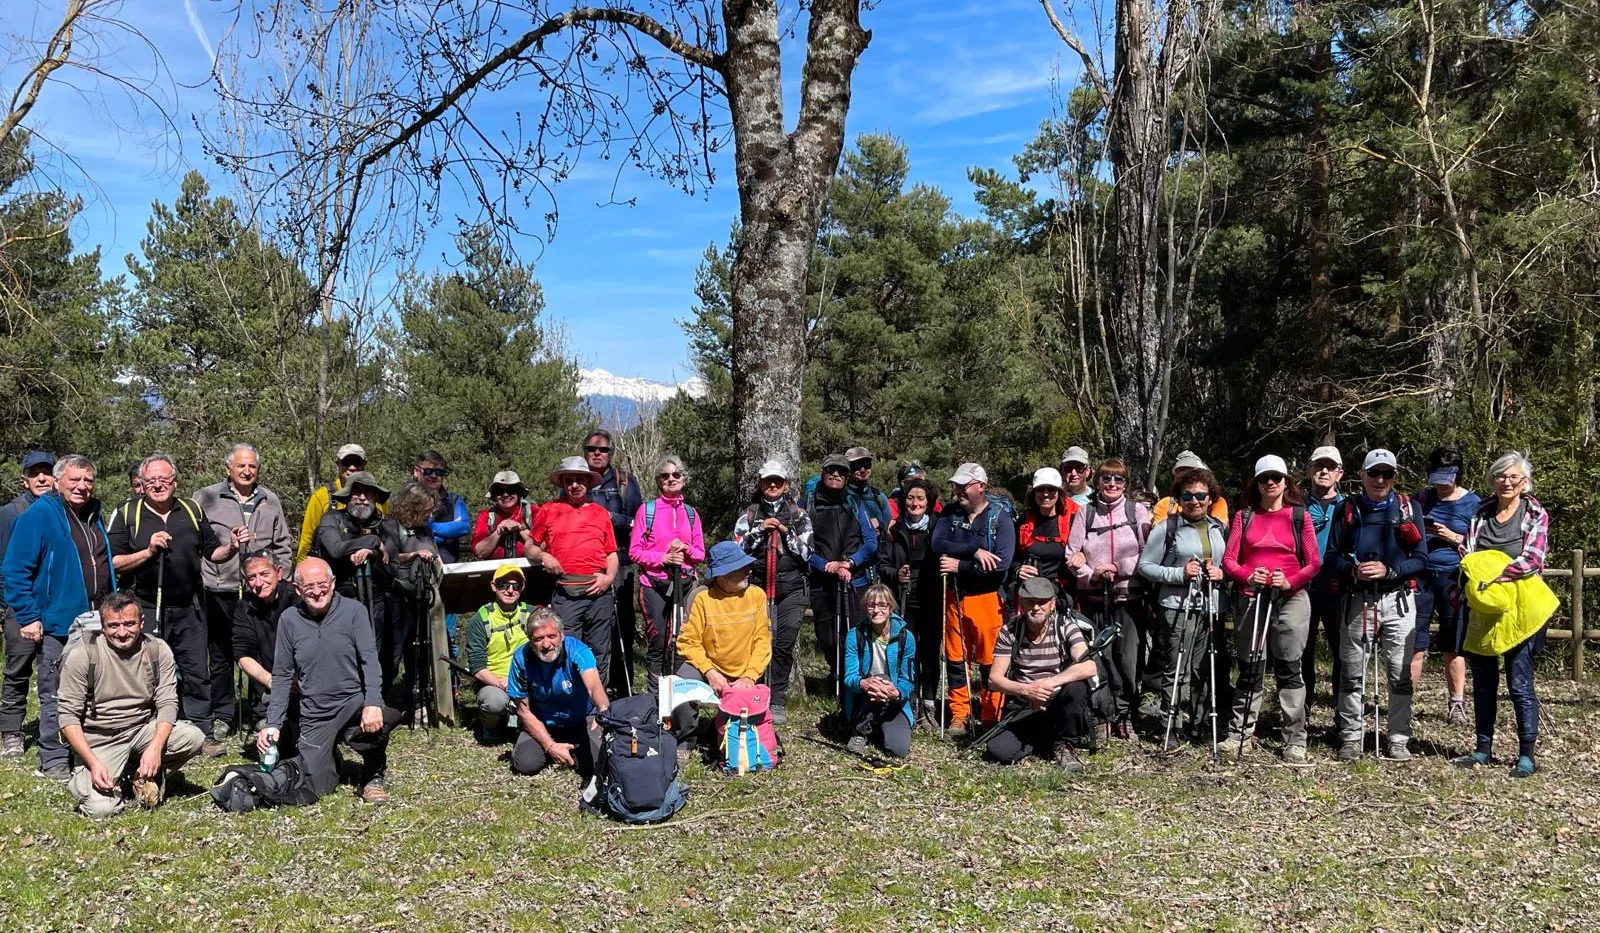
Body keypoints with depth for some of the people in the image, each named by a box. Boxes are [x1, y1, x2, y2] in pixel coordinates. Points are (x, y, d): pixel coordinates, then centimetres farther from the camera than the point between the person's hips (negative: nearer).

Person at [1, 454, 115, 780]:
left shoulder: (94, 515, 13)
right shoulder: (38, 516, -10)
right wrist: (28, 617, -16)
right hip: (58, 624, -7)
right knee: (56, 697, 2)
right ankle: (53, 763, 12)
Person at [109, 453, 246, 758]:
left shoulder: (192, 510, 8)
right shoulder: (127, 513, -1)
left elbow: (212, 553, 13)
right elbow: (113, 563, -5)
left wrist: (232, 547, -7)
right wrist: (148, 551, -17)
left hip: (188, 609, 2)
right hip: (145, 609, -2)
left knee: (198, 673, 6)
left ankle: (203, 733, 15)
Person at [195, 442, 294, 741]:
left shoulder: (270, 501, 14)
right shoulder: (206, 498, 4)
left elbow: (283, 545, 19)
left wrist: (281, 572, 10)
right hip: (220, 591, -2)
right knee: (221, 655, 6)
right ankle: (222, 715, 18)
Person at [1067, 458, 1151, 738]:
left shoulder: (1138, 510, 6)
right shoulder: (1086, 512, 8)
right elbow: (1071, 552, 4)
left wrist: (1119, 568, -9)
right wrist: (1091, 574, -9)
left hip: (1129, 596, -1)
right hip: (1094, 597, 1)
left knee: (1129, 659, -4)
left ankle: (1124, 714, 11)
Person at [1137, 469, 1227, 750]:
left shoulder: (1220, 529, 14)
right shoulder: (1166, 528, -2)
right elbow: (1145, 565, -3)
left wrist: (1222, 573, 0)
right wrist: (1179, 573, -15)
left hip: (1212, 608, 5)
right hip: (1177, 608, -5)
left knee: (1204, 670, 8)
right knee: (1176, 670, -5)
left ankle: (1197, 724, 20)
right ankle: (1171, 727, 2)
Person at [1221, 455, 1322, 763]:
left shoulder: (1299, 516, 7)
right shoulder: (1244, 516, 11)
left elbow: (1314, 562, 3)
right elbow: (1229, 560, 5)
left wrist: (1291, 582, -14)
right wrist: (1247, 576, -14)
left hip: (1291, 599, -1)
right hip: (1250, 599, 1)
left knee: (1289, 669, -1)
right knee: (1249, 669, 6)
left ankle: (1295, 741, 3)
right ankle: (1240, 733, 15)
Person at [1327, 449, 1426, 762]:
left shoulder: (1408, 508, 4)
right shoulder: (1347, 510, 6)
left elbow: (1420, 559, -1)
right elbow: (1333, 555, 3)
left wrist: (1389, 570, -17)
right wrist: (1353, 571, -16)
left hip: (1398, 601, 0)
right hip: (1357, 600, 1)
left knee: (1400, 674, 3)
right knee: (1352, 673, 5)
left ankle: (1399, 739, 12)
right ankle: (1350, 737, 14)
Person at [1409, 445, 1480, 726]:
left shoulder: (1472, 503, 3)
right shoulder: (1422, 499, 10)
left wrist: (1453, 537, -13)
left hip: (1453, 579, -2)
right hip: (1420, 576, 2)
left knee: (1453, 647, 6)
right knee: (1415, 643, -2)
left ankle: (1456, 704, 16)